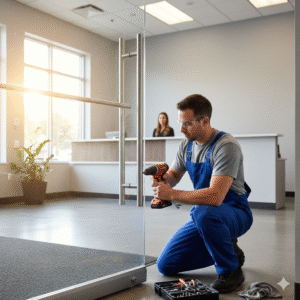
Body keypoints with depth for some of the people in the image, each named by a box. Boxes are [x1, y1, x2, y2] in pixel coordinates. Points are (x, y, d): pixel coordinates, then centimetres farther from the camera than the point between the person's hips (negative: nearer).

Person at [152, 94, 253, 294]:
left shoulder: (226, 146, -25)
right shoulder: (187, 144, 0)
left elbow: (215, 196, -35)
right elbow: (174, 176, 11)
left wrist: (171, 194, -31)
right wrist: (164, 176, -13)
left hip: (235, 213, -7)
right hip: (203, 216, 7)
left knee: (203, 212, -41)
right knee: (166, 265, 2)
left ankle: (231, 270, -15)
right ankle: (226, 248, 17)